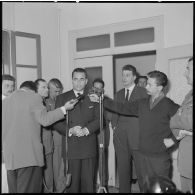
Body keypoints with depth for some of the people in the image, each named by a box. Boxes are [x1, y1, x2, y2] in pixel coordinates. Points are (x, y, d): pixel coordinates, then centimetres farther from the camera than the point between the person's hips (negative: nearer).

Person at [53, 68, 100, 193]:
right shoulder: (62, 98, 9)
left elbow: (98, 119, 5)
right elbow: (57, 122, 2)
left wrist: (86, 129, -12)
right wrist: (70, 130, -15)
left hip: (89, 146, 1)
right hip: (71, 147, -1)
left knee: (88, 182, 4)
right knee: (72, 182, 3)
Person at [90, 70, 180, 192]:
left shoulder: (169, 106, -10)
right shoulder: (143, 103, 7)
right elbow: (122, 108, 7)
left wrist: (172, 139, -12)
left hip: (160, 157, -5)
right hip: (142, 155, 5)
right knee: (145, 188, 15)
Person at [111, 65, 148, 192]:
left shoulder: (142, 92, 2)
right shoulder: (118, 94, 17)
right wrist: (114, 126, 4)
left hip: (137, 137, -4)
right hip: (120, 138, 4)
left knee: (141, 170, -2)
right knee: (123, 170, 9)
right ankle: (124, 190, 18)